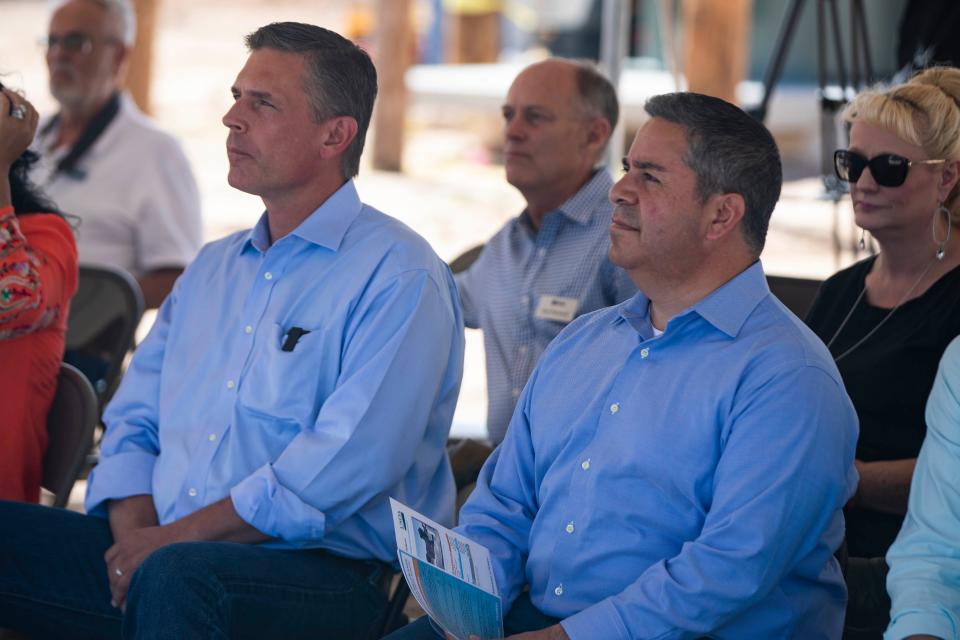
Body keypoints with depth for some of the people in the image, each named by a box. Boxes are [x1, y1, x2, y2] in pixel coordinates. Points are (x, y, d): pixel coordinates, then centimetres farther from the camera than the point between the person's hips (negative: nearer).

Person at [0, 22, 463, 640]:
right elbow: (135, 419, 18)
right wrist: (136, 530, -3)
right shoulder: (212, 267, 21)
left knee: (178, 576, -37)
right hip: (154, 550, 6)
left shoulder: (398, 274, -5)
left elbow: (350, 463, -17)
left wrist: (172, 540, -15)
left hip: (317, 571, -6)